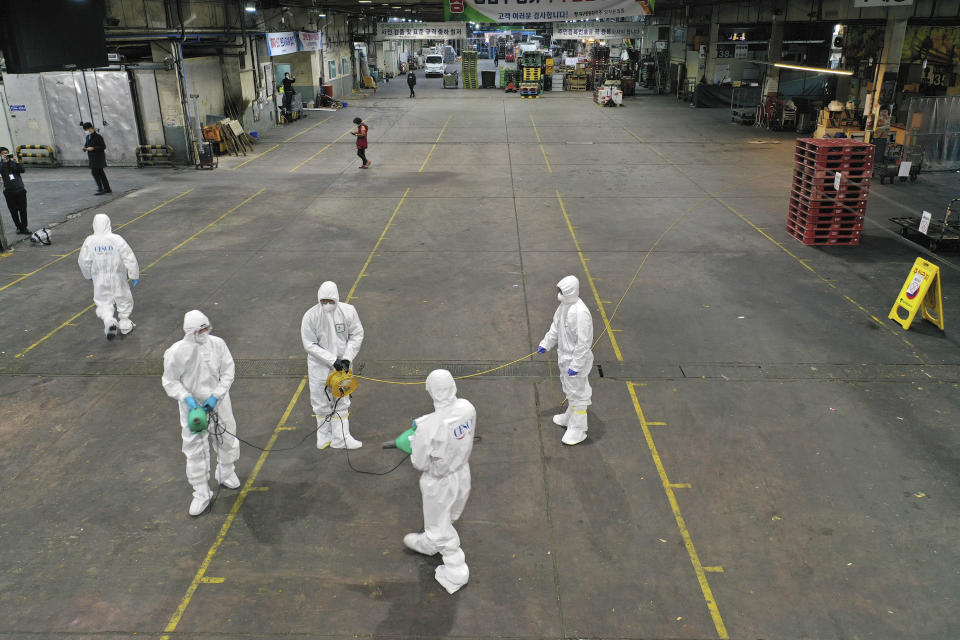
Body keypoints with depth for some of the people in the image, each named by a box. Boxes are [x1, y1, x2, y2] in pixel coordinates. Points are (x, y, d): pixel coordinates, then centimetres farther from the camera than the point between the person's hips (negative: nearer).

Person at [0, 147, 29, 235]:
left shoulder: (14, 161, 8)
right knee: (13, 211, 4)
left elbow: (22, 170, -4)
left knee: (23, 209, -2)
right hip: (9, 191, -1)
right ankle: (19, 227, 16)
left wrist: (17, 162, -18)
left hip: (20, 189, 1)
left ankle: (24, 228, 5)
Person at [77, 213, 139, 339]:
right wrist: (134, 276, -4)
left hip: (100, 279, 1)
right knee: (123, 300, 17)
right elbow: (130, 259, -14)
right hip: (117, 277, -1)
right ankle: (125, 326, 28)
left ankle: (109, 322, -14)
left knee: (103, 302, 12)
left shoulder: (89, 241, -7)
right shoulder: (117, 240, -14)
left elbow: (83, 261, 0)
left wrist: (88, 275, 17)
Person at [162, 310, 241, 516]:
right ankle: (202, 493, 19)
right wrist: (186, 398, -21)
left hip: (218, 401, 3)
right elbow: (170, 381, -6)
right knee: (195, 449, 3)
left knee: (226, 440, 19)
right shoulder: (177, 352, -18)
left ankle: (226, 474, 47)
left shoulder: (217, 344, -12)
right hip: (192, 405, -2)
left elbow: (228, 372, -5)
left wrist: (216, 396, -14)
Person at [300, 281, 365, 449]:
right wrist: (332, 360, -22)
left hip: (342, 364, 2)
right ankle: (324, 436, 29)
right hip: (319, 365, -2)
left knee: (341, 401, 11)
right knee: (321, 403, 10)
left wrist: (347, 358, -14)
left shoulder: (348, 311, -13)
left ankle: (341, 438, 22)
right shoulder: (310, 316, -18)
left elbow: (357, 335, -4)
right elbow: (310, 344, -15)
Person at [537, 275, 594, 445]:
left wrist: (576, 366, -25)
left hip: (576, 359, -10)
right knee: (568, 388, 26)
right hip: (564, 356, 10)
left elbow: (583, 343, -27)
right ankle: (570, 417, 47)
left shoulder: (580, 313, -30)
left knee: (577, 392, 3)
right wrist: (545, 344, 20)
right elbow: (555, 327, 16)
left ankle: (578, 430, 17)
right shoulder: (564, 305, 0)